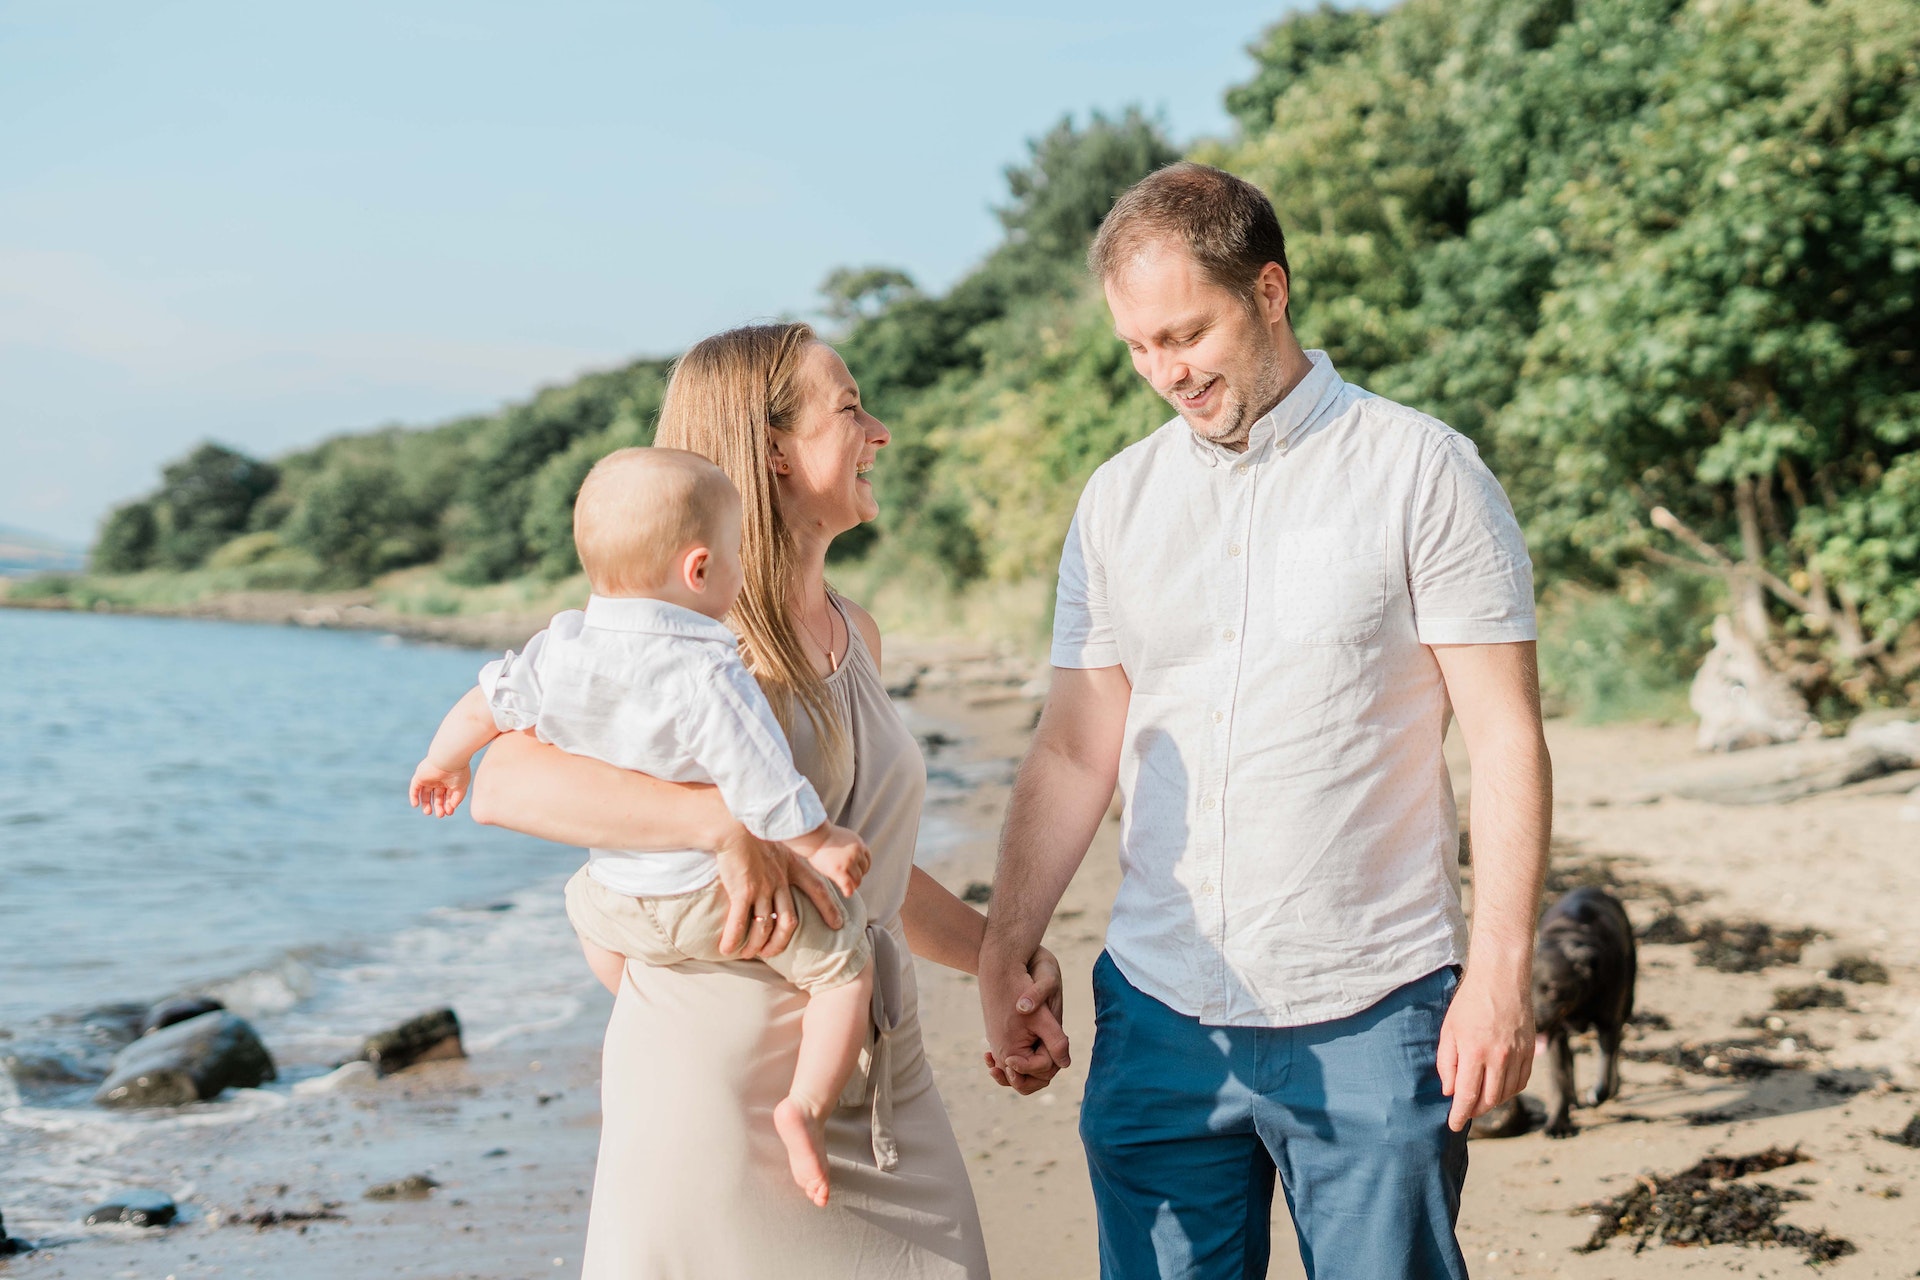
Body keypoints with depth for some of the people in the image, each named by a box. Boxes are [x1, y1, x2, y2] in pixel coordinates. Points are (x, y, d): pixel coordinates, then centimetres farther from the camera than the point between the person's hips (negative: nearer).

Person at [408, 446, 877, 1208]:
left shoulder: (557, 652, -7)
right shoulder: (707, 676, -27)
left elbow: (486, 703, 9)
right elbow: (760, 787, -25)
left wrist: (445, 761, 29)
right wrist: (822, 844, -9)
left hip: (625, 899, 6)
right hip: (718, 895, -6)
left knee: (588, 902, 40)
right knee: (844, 965, 8)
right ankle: (807, 1104, -6)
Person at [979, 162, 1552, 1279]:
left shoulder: (1421, 470, -3)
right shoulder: (1120, 499, 10)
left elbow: (1506, 737, -5)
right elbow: (1074, 751, 12)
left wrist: (1501, 972, -11)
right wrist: (1006, 955, 7)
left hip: (1368, 1018, -3)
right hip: (1157, 1016, 4)